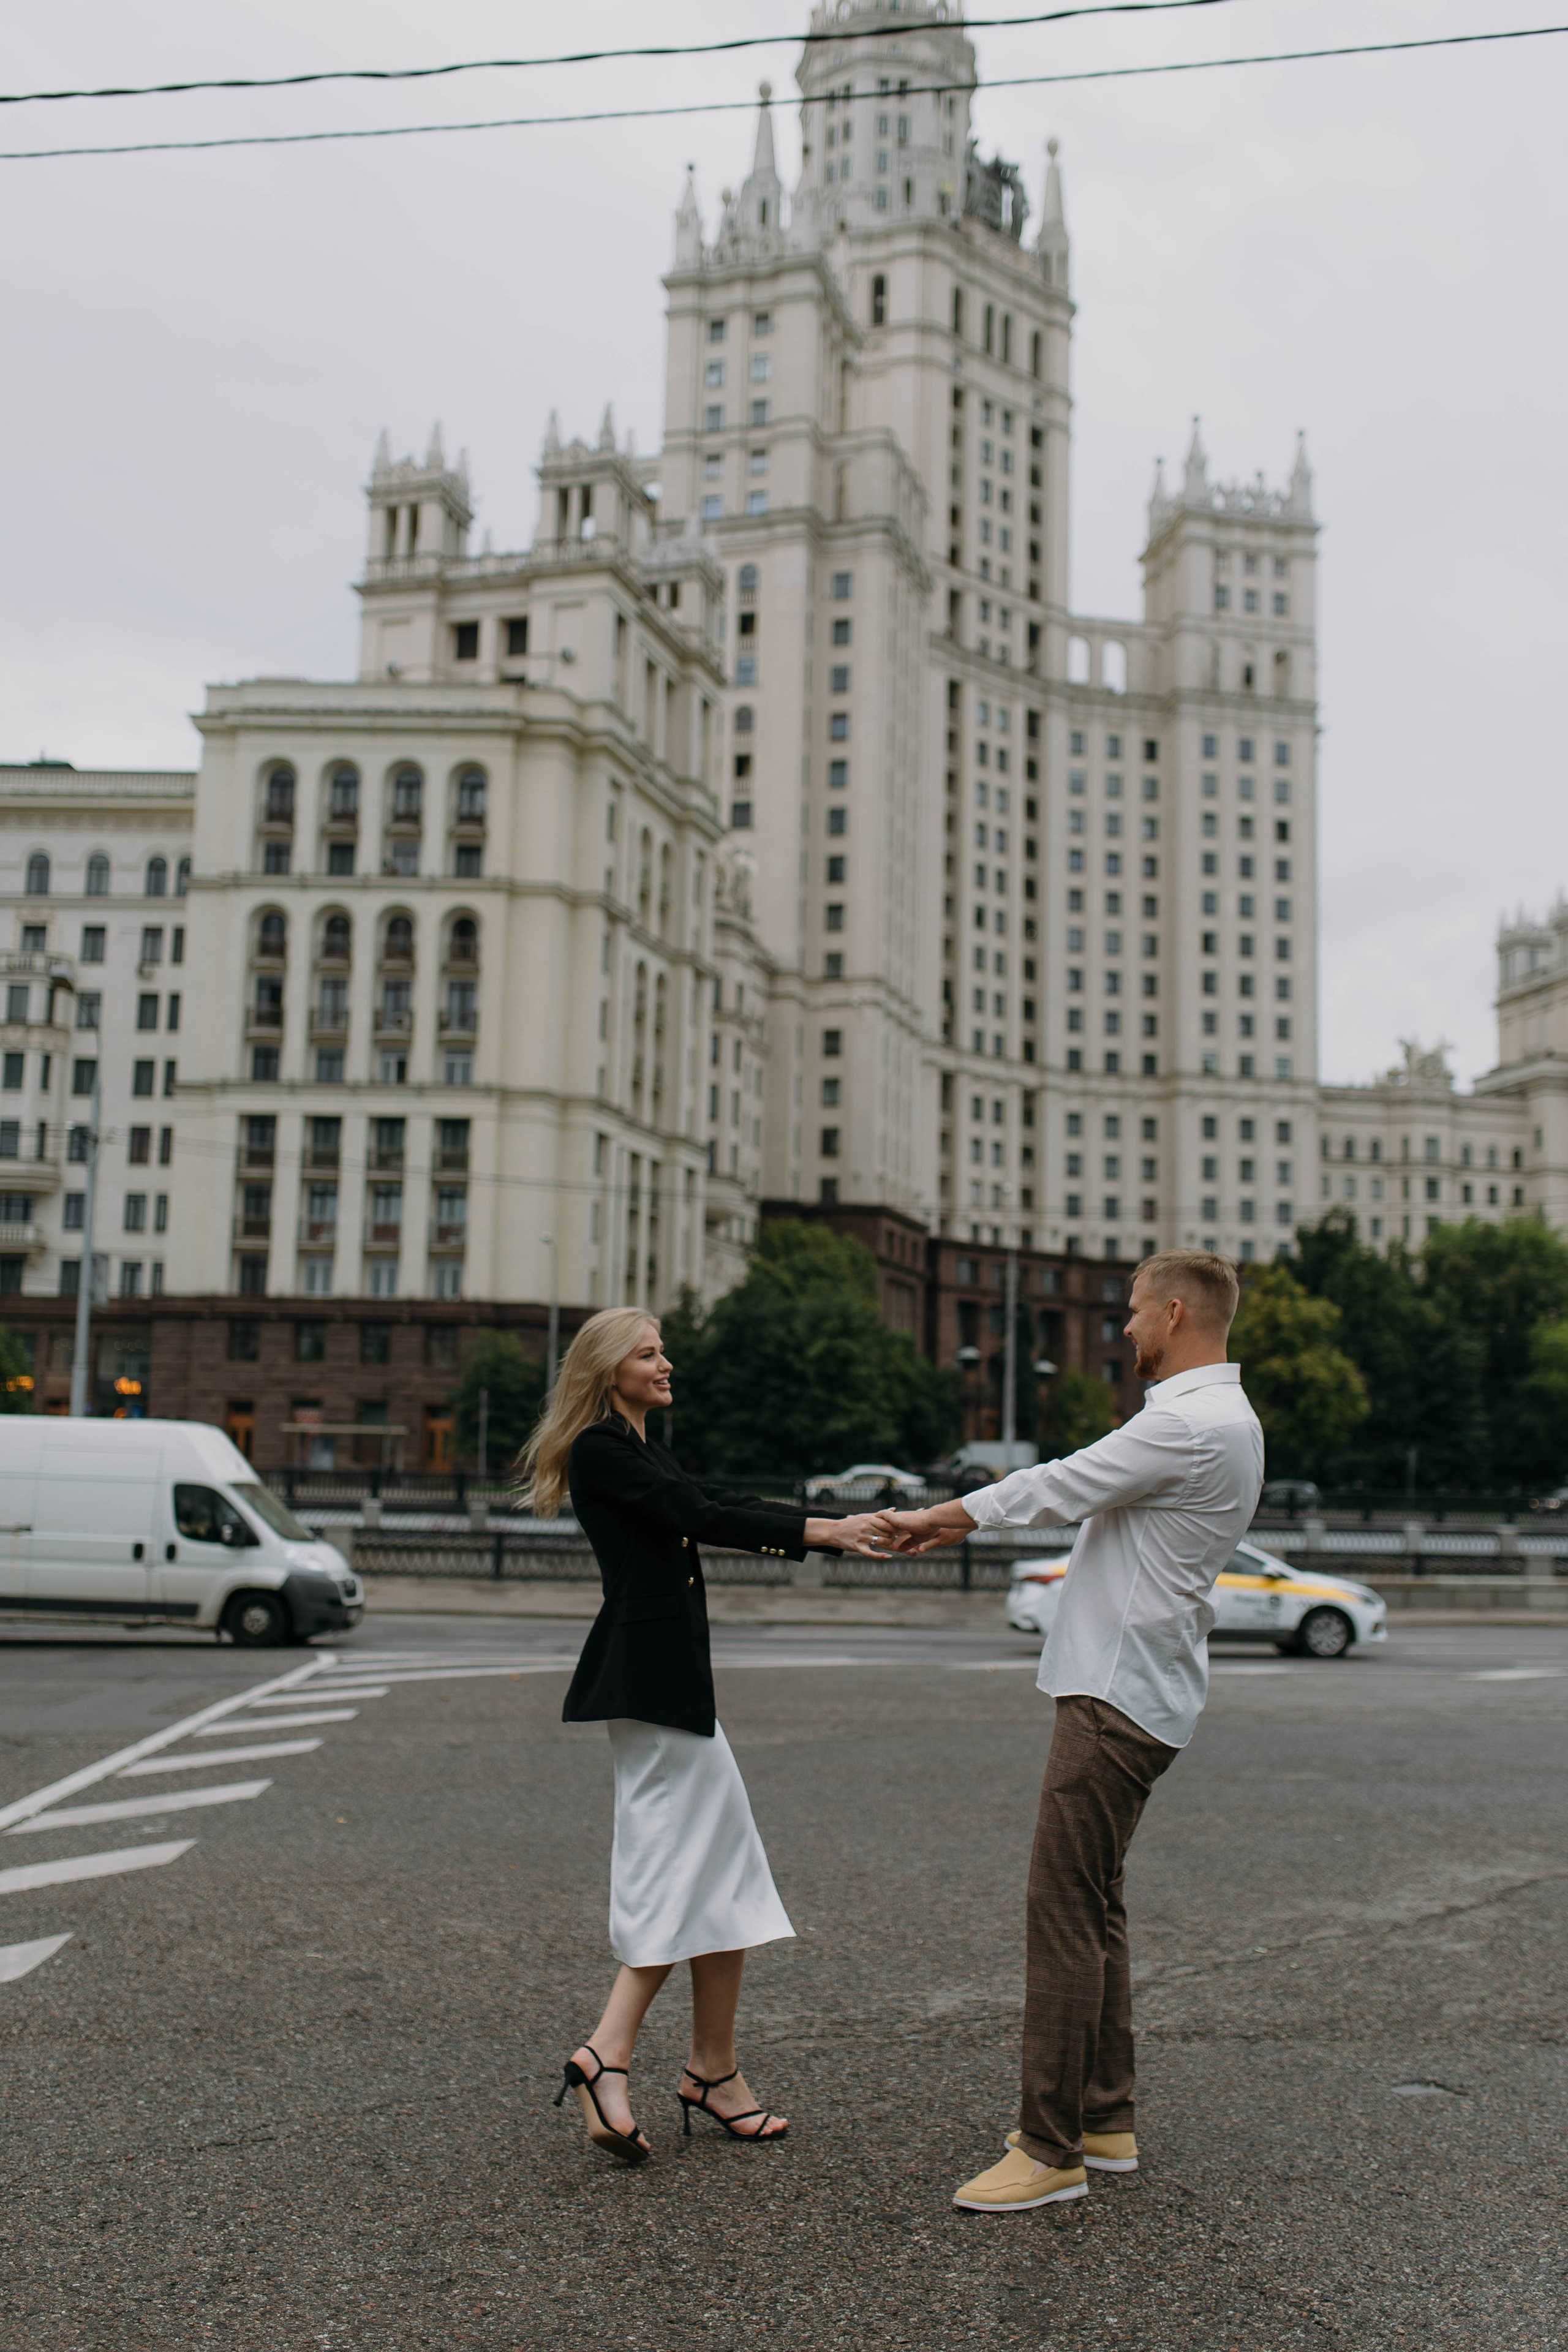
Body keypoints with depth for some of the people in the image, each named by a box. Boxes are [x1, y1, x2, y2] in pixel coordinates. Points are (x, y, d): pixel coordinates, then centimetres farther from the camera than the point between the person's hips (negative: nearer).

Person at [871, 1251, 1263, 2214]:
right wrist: (954, 1524, 24)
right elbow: (1081, 1495, 23)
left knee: (1066, 1907, -8)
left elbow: (1058, 1488, -14)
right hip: (1126, 1690, 11)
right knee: (1095, 1906, 15)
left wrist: (931, 1516, -1)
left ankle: (1051, 2148, -2)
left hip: (1120, 1698, -11)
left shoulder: (1194, 1424, -17)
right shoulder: (1214, 1417, 16)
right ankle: (1107, 2120, 24)